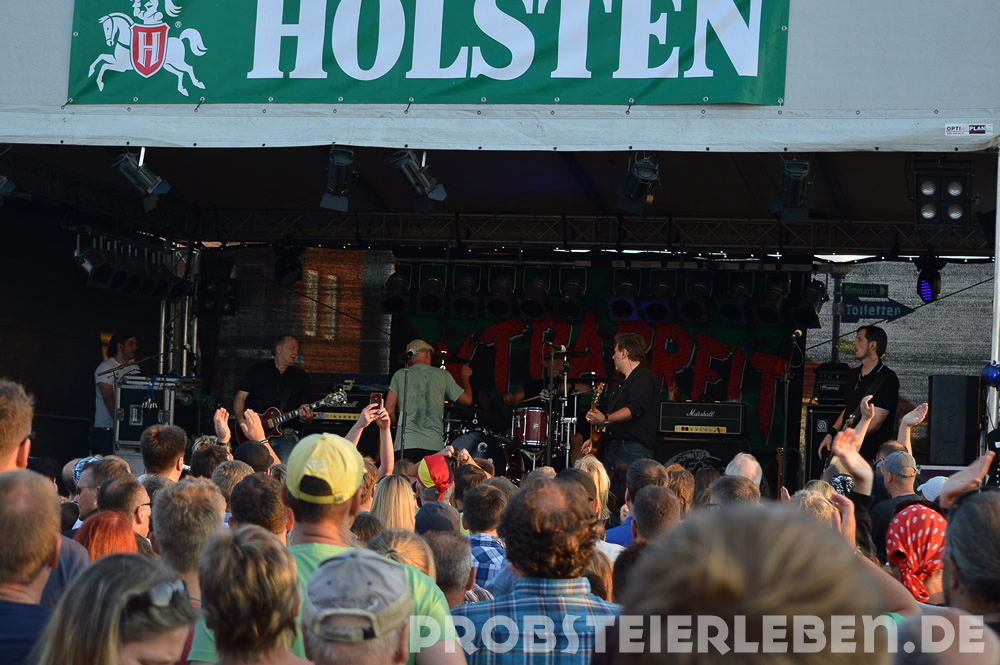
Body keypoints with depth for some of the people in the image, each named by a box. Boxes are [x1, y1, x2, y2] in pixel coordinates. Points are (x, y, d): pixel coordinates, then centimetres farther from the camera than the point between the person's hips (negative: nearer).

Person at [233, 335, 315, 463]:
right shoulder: (258, 370, 12)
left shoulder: (301, 377, 16)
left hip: (285, 435, 1)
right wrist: (242, 421, -8)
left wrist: (306, 417, -13)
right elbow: (240, 397, 8)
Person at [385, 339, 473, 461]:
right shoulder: (442, 375, 11)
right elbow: (467, 399, 19)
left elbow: (389, 411, 5)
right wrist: (465, 377, 38)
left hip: (406, 443, -1)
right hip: (434, 444, 1)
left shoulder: (400, 375, 9)